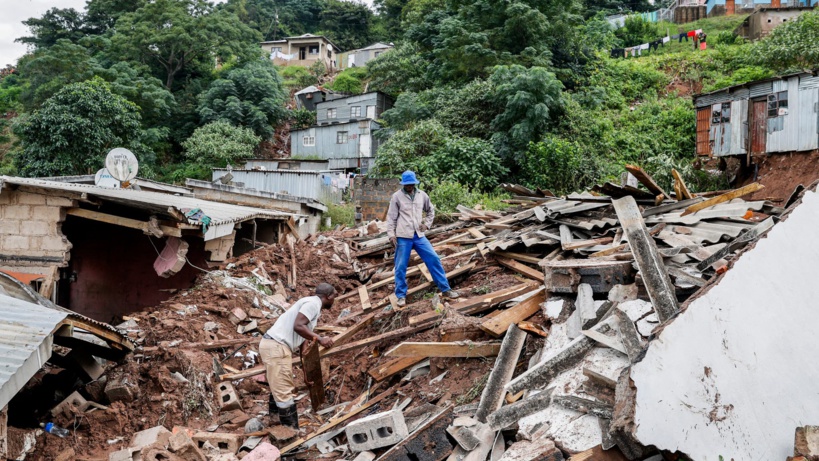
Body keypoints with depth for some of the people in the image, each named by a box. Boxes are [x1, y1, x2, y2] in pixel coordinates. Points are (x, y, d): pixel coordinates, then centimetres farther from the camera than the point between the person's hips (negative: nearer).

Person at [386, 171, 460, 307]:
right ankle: (401, 296, 13)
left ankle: (445, 289, 12)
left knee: (434, 259, 2)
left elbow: (431, 211, 23)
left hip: (419, 236, 3)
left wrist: (427, 224, 8)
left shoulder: (422, 195, 8)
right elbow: (391, 217, -1)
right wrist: (391, 234, -8)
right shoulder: (397, 196, -1)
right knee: (401, 267, 1)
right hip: (403, 237, -3)